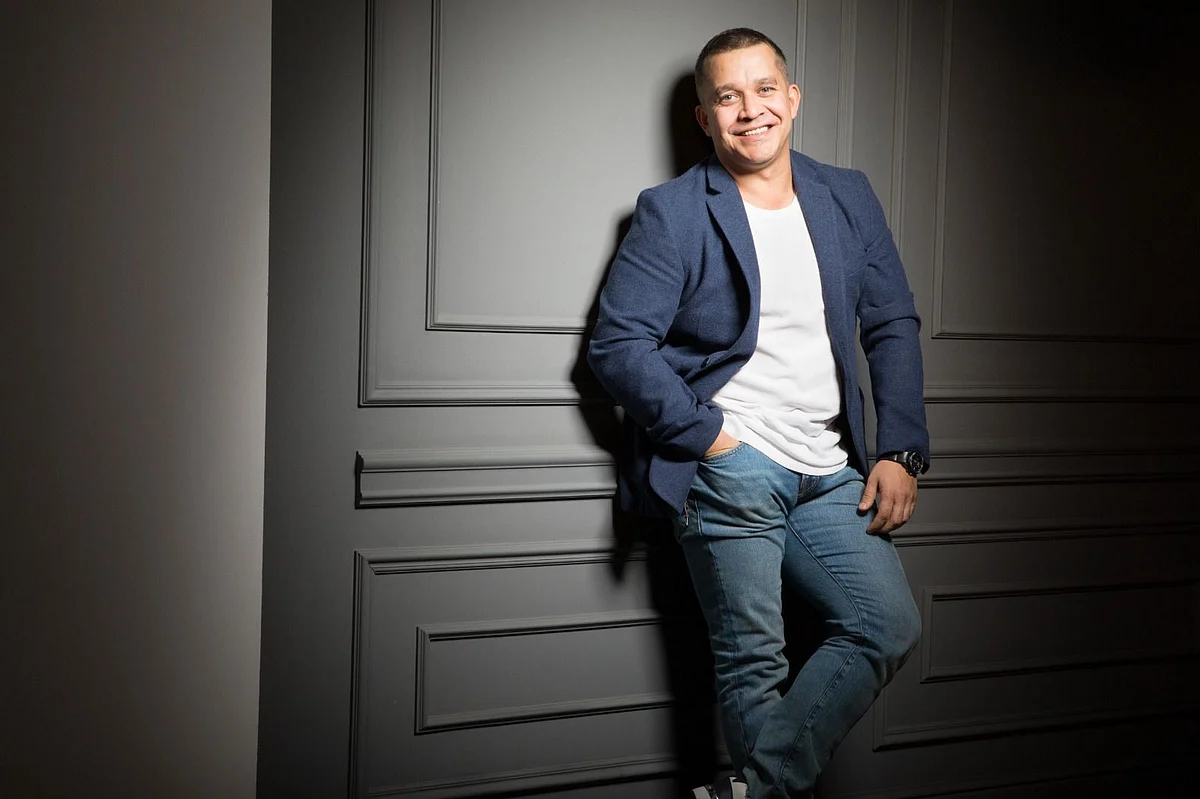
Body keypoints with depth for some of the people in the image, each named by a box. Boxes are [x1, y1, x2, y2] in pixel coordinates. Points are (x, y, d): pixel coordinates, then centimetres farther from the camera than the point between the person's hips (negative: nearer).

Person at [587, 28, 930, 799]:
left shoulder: (849, 198, 14)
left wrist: (902, 451, 4)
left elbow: (893, 324, 15)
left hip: (830, 473, 5)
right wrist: (709, 438, -12)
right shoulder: (670, 212, 1)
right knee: (755, 662, -5)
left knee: (891, 625, -8)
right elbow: (618, 343, -6)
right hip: (729, 466, -4)